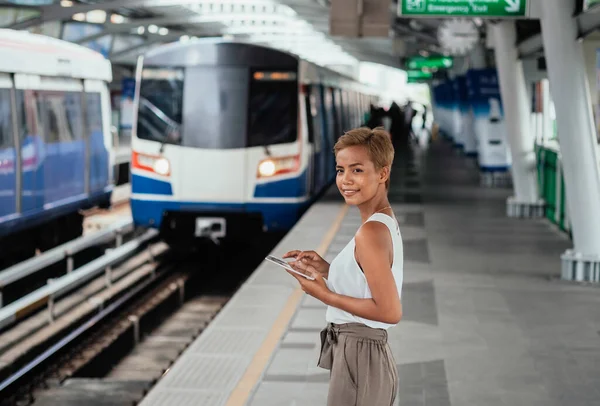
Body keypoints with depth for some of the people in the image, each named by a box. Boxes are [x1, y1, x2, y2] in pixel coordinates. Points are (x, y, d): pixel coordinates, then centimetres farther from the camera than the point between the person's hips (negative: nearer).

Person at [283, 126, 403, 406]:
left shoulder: (371, 231, -19)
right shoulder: (386, 223, 9)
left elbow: (390, 311, -22)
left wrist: (326, 295, -15)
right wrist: (327, 270, 5)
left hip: (357, 357, -10)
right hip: (367, 354, 10)